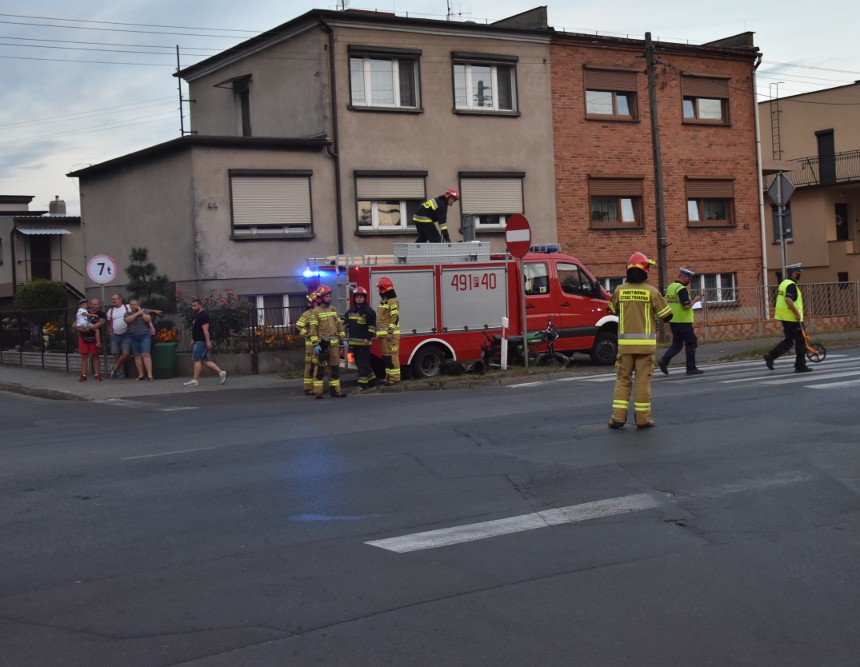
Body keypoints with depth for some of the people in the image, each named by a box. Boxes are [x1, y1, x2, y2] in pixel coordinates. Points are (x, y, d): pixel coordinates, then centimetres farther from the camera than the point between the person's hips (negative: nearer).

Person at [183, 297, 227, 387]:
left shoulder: (203, 315, -15)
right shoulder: (197, 315, 17)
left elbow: (205, 330, -21)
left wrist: (208, 342, -25)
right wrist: (193, 340, 23)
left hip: (202, 341, -10)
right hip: (199, 341, 10)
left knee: (197, 360, -6)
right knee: (204, 360, 10)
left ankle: (195, 380, -2)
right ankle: (221, 373, 9)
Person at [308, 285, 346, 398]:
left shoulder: (333, 309, 13)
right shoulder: (316, 311, -5)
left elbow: (339, 324, 16)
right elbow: (313, 328, -9)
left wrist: (343, 339, 11)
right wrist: (315, 344, -15)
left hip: (334, 343, 6)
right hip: (322, 343, -5)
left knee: (335, 367, 8)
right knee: (320, 368, -3)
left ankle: (335, 390, 14)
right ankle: (318, 391, -1)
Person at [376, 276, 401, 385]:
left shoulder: (392, 301, -11)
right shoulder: (383, 301, 19)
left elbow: (395, 318, -19)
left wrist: (390, 332, -25)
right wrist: (379, 333, 21)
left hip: (390, 334, -10)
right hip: (383, 334, 10)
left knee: (392, 356, -9)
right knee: (386, 356, 12)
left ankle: (394, 377, -8)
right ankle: (389, 376, 18)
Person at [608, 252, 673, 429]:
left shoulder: (620, 290, 0)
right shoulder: (651, 292, -7)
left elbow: (614, 311, 17)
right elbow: (667, 315, 0)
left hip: (625, 343, 2)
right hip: (645, 343, -2)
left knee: (623, 379, 9)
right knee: (643, 381, 5)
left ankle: (618, 417, 4)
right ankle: (643, 418, 8)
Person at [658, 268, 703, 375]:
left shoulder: (670, 287, 11)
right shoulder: (682, 289, -16)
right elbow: (687, 305, -24)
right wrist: (695, 300, -6)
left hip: (673, 320, 8)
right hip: (683, 321, -8)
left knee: (676, 343, 13)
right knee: (690, 343, 4)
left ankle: (664, 361, -5)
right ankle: (691, 368, 7)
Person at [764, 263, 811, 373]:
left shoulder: (784, 283, 14)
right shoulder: (791, 285, -16)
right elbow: (788, 300, -30)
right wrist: (797, 313, -24)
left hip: (784, 317, 10)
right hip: (793, 318, -10)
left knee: (788, 340, 16)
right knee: (800, 341, 0)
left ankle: (770, 356, 7)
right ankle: (800, 366, 4)